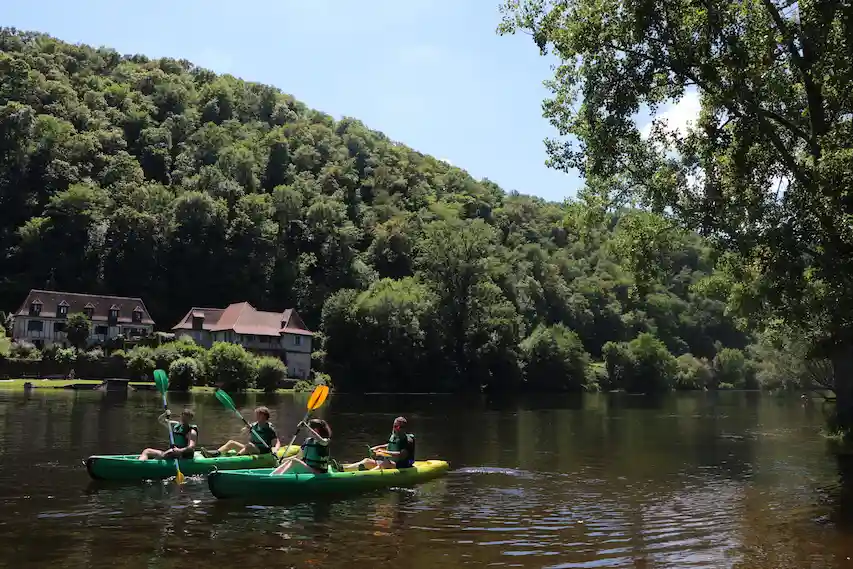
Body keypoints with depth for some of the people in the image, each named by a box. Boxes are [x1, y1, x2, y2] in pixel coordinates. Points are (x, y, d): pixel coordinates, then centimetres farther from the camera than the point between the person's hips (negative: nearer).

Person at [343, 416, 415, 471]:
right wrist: (378, 447, 16)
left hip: (402, 466, -9)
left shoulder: (408, 439, -13)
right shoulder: (393, 436, 13)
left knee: (385, 463, -37)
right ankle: (341, 469, -18)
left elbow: (402, 455, -28)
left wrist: (385, 452, -29)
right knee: (367, 461, -4)